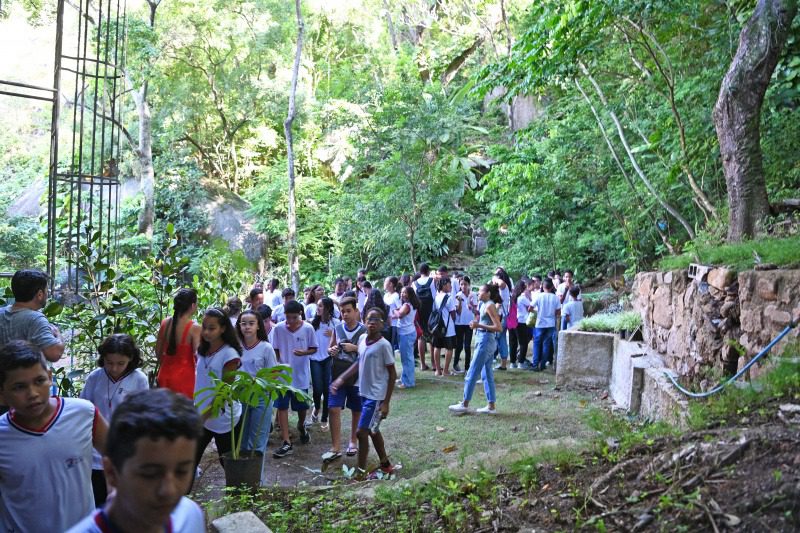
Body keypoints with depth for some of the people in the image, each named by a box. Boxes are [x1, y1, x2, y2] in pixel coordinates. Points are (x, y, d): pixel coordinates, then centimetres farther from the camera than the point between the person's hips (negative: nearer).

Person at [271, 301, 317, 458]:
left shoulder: (308, 328, -9)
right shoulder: (278, 328, -9)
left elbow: (314, 349, -1)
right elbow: (275, 350, 0)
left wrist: (304, 352, -20)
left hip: (301, 375, 0)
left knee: (302, 406, 14)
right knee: (282, 407, -3)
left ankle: (301, 426, 47)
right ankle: (287, 443, 2)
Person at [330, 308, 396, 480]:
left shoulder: (384, 345, -17)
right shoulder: (362, 339, 3)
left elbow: (392, 374, -13)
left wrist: (386, 402, -14)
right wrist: (341, 379, 9)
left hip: (376, 396, -8)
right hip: (365, 393, 8)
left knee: (361, 432, -6)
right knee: (373, 430, 19)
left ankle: (360, 473, 6)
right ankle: (385, 465, 35)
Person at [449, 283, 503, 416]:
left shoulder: (489, 306, -13)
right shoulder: (486, 305, 14)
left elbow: (499, 328, -19)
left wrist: (479, 325, -21)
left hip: (485, 341, -10)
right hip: (485, 341, 10)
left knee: (472, 374, -5)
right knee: (487, 374, 11)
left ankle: (465, 404, 1)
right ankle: (491, 406, 13)